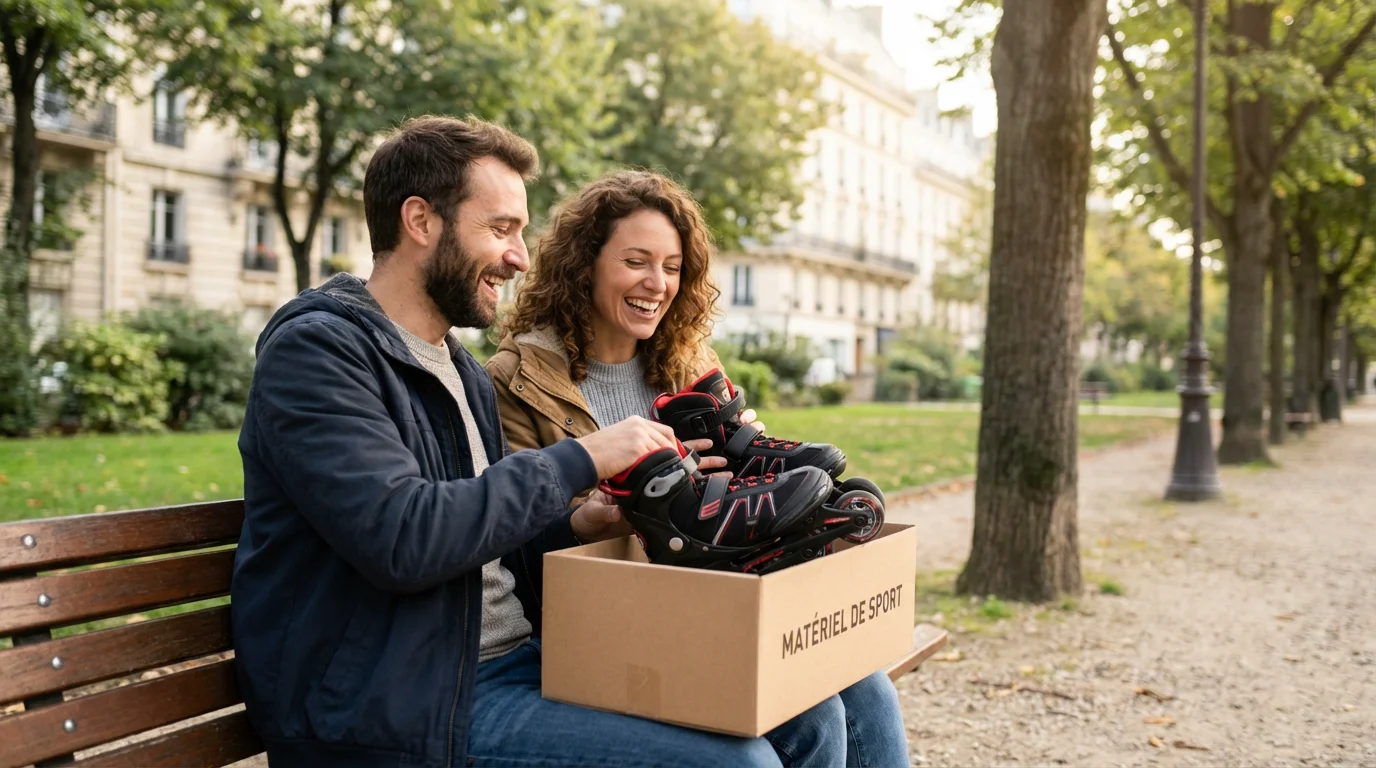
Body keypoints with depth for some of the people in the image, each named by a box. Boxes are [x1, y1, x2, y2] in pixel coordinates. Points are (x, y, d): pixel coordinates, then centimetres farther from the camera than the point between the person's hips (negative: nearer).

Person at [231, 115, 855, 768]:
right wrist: (581, 460, -17)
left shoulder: (463, 371, 17)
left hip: (511, 659, 8)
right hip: (407, 705, -8)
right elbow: (401, 540, -25)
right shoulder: (314, 349, -11)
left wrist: (576, 526, 0)